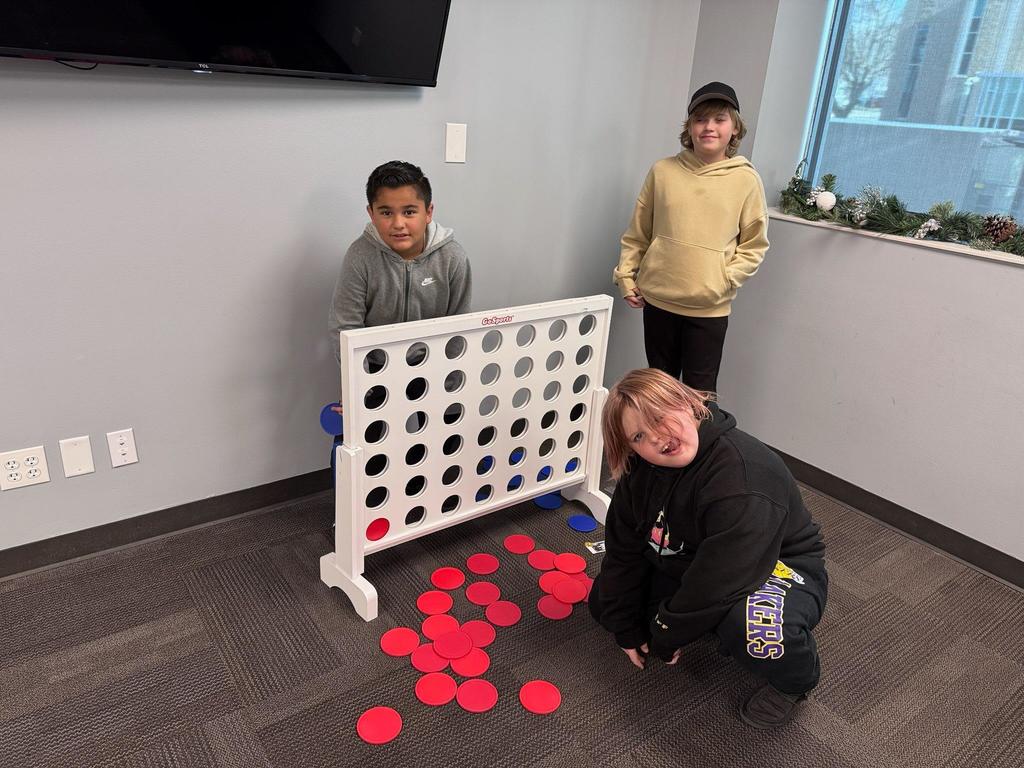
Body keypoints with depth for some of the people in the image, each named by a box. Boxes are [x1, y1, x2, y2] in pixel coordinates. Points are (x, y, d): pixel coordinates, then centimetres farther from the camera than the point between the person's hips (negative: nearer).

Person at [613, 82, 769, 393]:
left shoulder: (747, 180, -4)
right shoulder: (663, 171, 0)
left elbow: (754, 245, 0)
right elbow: (637, 233, 7)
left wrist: (724, 280, -12)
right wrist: (626, 276, 2)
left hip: (710, 308, -2)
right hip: (658, 299, 2)